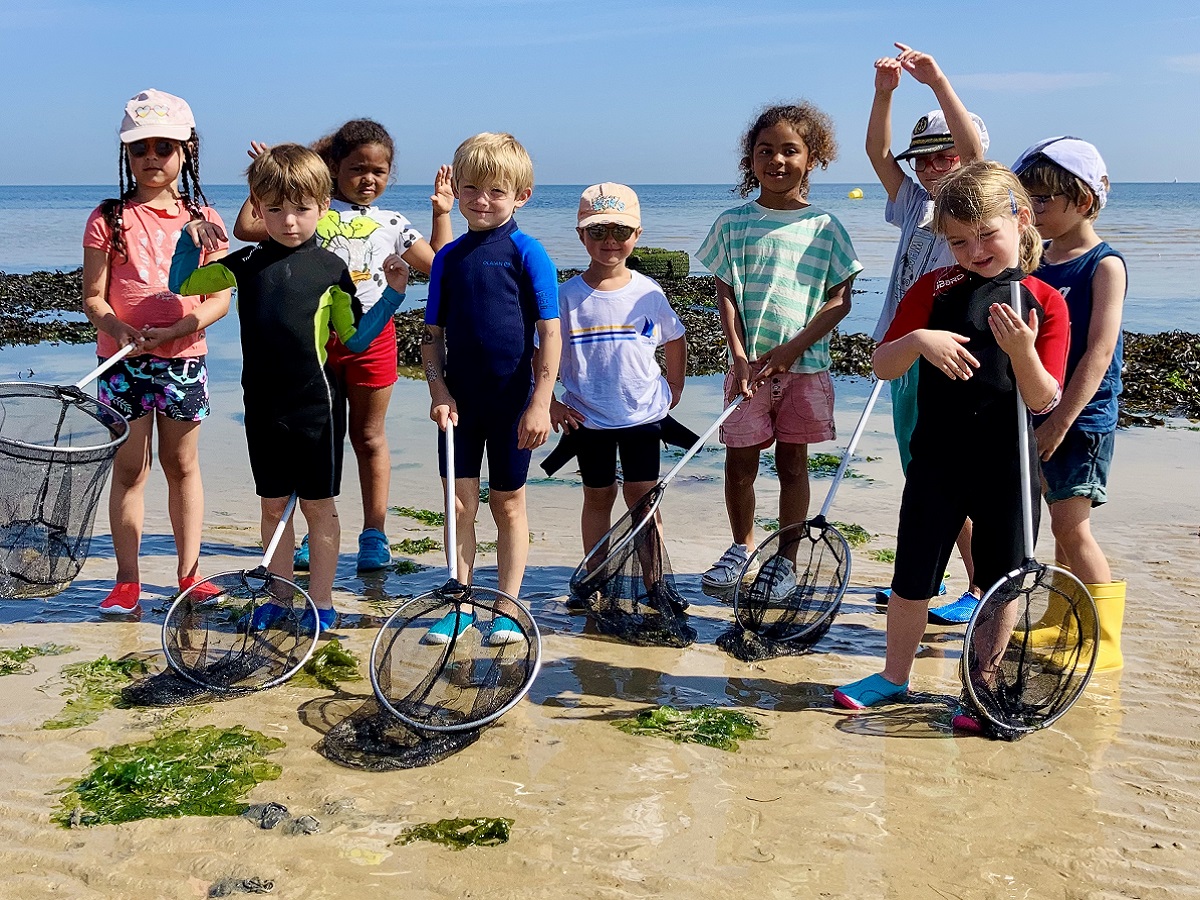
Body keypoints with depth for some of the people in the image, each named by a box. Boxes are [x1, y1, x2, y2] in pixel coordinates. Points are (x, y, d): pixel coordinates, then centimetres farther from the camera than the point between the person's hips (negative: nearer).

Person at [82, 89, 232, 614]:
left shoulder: (202, 219, 3)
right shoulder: (109, 219, 0)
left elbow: (220, 297, 0)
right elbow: (93, 297, -2)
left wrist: (177, 328, -16)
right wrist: (120, 329, -21)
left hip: (183, 358, 1)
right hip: (122, 360, -1)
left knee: (182, 464, 10)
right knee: (130, 468, 4)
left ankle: (188, 573, 19)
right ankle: (127, 579, 13)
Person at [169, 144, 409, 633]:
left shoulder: (330, 268, -4)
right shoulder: (246, 263, 3)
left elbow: (355, 338, 1)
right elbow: (180, 286, 11)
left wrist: (391, 295, -9)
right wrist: (190, 240, -5)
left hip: (316, 405, -3)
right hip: (263, 404, 3)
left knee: (318, 505, 6)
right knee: (272, 504, 13)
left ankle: (321, 601, 19)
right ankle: (279, 595, 27)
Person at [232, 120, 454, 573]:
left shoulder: (392, 224, 9)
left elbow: (440, 265, 12)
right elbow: (246, 228, 1)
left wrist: (442, 213, 10)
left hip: (370, 336, 0)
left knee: (369, 436, 9)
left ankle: (374, 534, 17)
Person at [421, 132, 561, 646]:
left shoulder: (527, 253, -7)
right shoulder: (448, 257, 5)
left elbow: (550, 334, -9)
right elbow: (432, 333, 9)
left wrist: (540, 403, -14)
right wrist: (438, 388, -6)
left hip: (513, 401, -3)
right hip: (459, 400, 3)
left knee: (508, 504, 9)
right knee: (459, 503, 6)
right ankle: (461, 605, 20)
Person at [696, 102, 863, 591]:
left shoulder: (824, 226, 0)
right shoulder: (733, 222, 3)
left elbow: (840, 298, -2)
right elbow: (725, 292, 1)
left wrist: (793, 348, -13)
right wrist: (739, 355, -10)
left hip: (804, 366, -1)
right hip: (748, 365, 1)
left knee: (792, 464, 7)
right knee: (739, 463, 7)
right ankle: (742, 546, 30)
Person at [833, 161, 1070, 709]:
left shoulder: (1044, 302, -3)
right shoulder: (935, 288, 1)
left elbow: (1043, 401, -7)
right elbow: (881, 366, -1)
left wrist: (1023, 350, -26)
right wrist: (918, 340, -21)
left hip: (1008, 465, -1)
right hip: (937, 459, 1)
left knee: (1000, 582, 10)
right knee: (912, 577, 8)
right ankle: (895, 675, 26)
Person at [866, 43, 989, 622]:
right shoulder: (915, 205, 14)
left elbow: (975, 149, -21)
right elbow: (877, 153, 7)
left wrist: (938, 82, -26)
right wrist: (885, 92, -7)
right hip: (904, 356, 7)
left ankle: (982, 590, 6)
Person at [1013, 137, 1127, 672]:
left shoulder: (1104, 266, -11)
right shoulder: (1036, 262, 9)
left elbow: (1099, 353, -18)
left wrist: (1060, 421, -22)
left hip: (1083, 417, -6)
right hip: (1039, 412, 6)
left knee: (1070, 523, -8)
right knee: (1062, 521, 15)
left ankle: (1105, 641, 2)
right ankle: (1060, 622, 27)